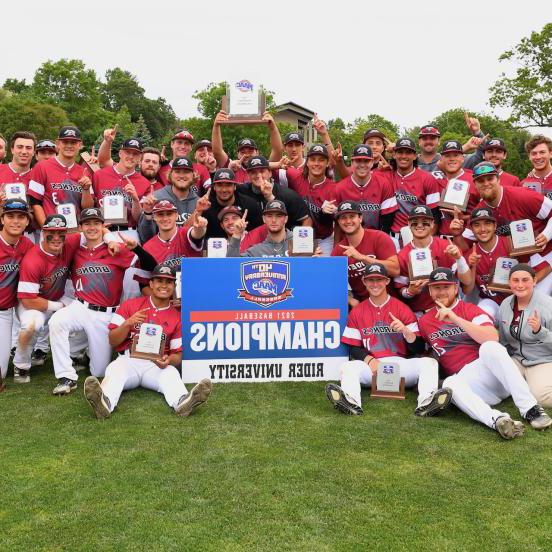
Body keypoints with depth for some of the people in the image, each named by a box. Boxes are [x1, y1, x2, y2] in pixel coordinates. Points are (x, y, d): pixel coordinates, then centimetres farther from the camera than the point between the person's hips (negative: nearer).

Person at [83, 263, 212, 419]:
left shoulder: (176, 317, 10)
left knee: (171, 373, -31)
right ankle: (105, 402, -62)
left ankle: (182, 402, -62)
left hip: (157, 365, 0)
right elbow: (112, 341, 7)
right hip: (128, 360, 0)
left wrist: (168, 360, -16)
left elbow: (178, 354, 8)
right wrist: (128, 323, -11)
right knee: (115, 370, -32)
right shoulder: (130, 305, 10)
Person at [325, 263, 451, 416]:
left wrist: (405, 330, -18)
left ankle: (425, 404, -51)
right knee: (348, 367, -27)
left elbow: (418, 348, 2)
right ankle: (352, 402, -55)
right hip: (370, 366, 0)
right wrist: (370, 360, -11)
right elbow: (354, 348, 9)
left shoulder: (402, 309, 6)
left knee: (429, 362, -25)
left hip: (400, 364, 0)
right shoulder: (357, 312, 10)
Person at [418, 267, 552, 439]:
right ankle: (496, 419, -52)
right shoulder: (424, 321, 16)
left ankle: (530, 408, -35)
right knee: (450, 384, -34)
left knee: (489, 347, -34)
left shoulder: (470, 309, 5)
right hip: (464, 378, 1)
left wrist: (455, 319, -17)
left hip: (489, 370, -1)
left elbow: (492, 338, -14)